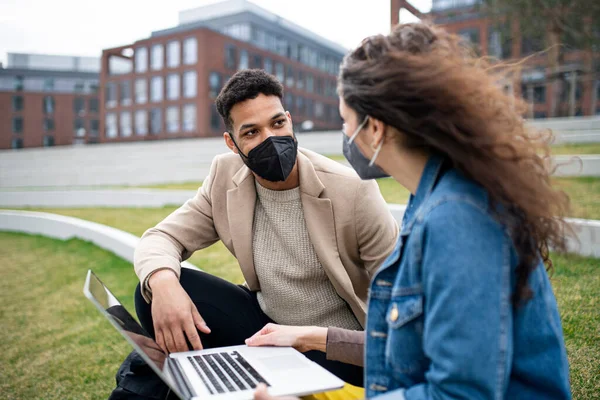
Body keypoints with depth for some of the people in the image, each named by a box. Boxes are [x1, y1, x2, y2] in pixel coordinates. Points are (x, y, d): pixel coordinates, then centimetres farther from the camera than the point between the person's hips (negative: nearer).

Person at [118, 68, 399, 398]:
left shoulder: (352, 189, -19)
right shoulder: (226, 176, -7)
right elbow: (162, 237, -5)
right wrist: (163, 283, -29)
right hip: (265, 322, 4)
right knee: (154, 291, -13)